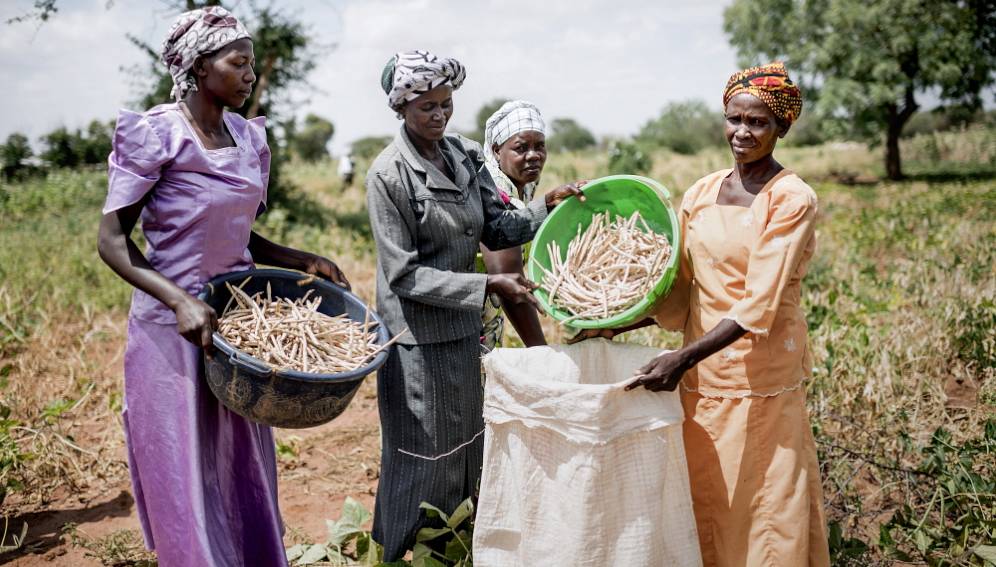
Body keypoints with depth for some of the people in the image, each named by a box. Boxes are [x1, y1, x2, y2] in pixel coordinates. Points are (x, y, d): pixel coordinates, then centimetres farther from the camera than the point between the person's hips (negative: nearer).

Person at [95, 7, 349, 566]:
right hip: (174, 328, -6)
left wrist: (304, 261, 0)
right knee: (187, 482, 7)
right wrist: (181, 301, -25)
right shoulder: (155, 134, -13)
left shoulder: (249, 137, 5)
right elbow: (113, 240, -13)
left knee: (243, 472, 16)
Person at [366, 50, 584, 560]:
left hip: (463, 327, 7)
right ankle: (400, 553, 29)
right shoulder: (388, 174, -17)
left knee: (465, 446, 19)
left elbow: (498, 228, 4)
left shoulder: (465, 155, 2)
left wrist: (547, 206, -13)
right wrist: (488, 285, -25)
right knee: (421, 456, 6)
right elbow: (404, 274, -19)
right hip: (418, 336, -7)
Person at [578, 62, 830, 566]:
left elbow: (758, 306, -19)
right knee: (703, 504, 15)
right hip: (702, 376, 5)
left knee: (762, 505, 6)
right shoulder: (700, 194, 7)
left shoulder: (792, 199, -10)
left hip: (762, 377, -5)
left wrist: (683, 358, -26)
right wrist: (619, 324, -2)